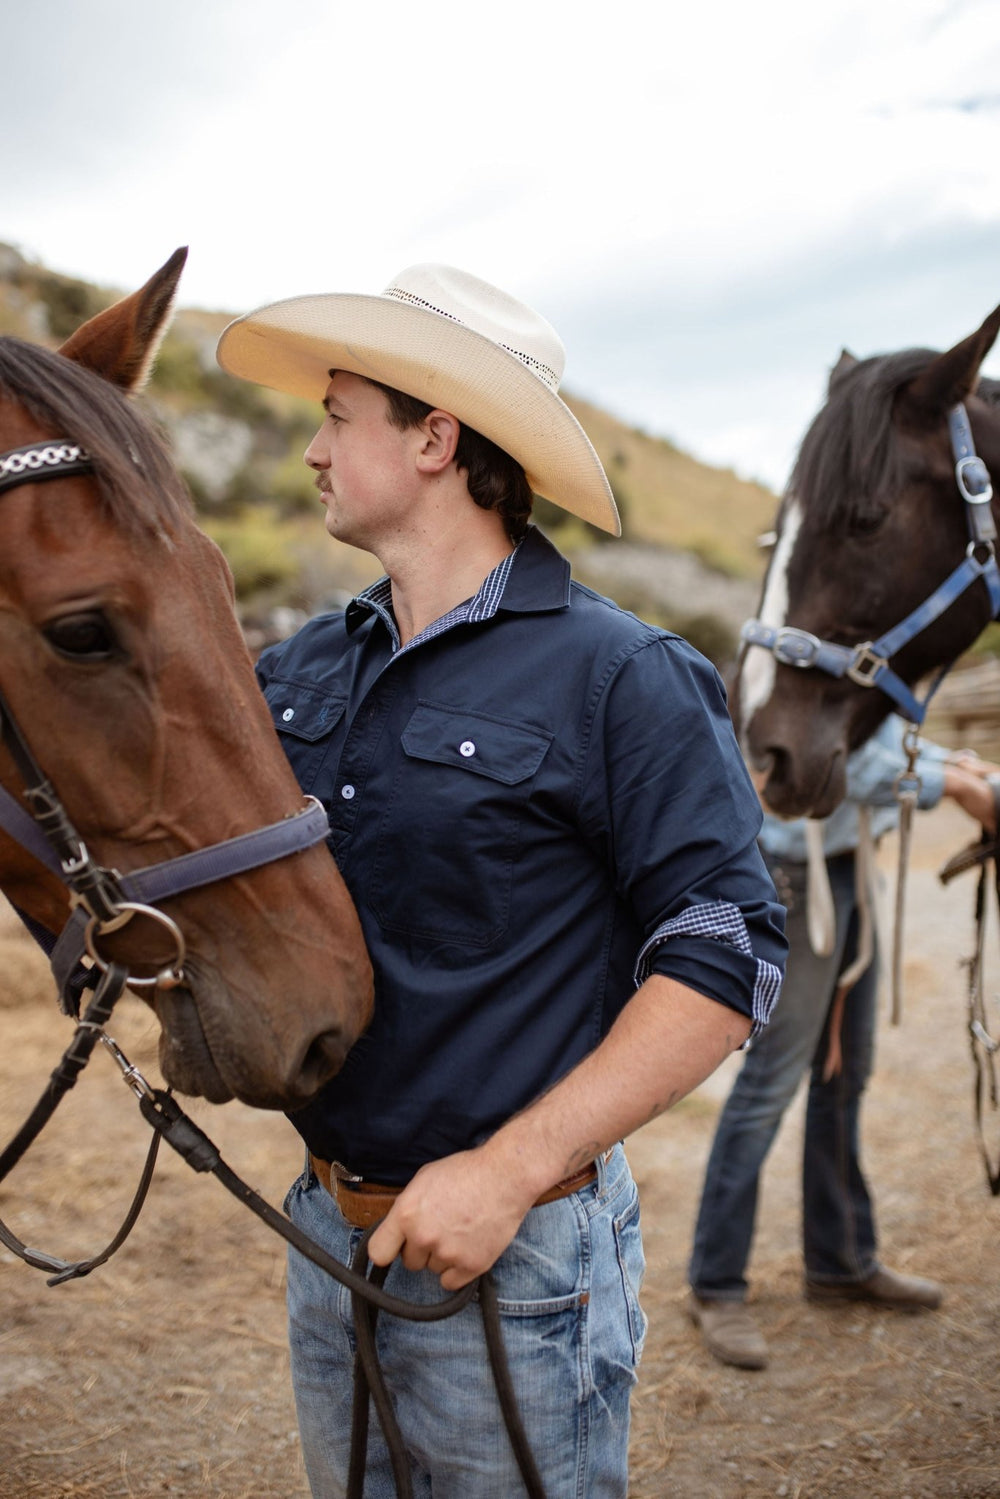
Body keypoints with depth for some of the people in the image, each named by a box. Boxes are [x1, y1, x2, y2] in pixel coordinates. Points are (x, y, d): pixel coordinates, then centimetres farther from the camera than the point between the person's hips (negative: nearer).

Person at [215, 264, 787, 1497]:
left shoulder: (621, 679, -14)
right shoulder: (302, 669, 4)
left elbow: (725, 966, -17)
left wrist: (509, 1170, -22)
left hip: (517, 1253, -6)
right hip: (328, 1230, 6)